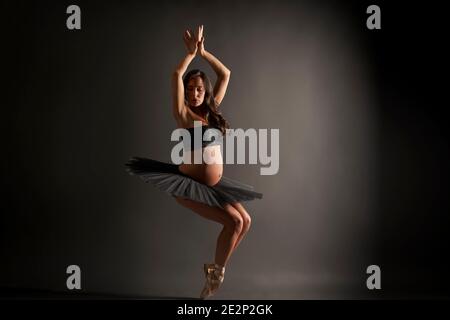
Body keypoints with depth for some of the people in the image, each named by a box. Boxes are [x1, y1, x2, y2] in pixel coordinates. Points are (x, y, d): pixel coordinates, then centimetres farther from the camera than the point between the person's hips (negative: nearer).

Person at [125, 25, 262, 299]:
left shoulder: (211, 111, 7)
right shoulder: (184, 114, -9)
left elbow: (225, 74, 8)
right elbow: (176, 75, -20)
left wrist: (203, 51, 3)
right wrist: (192, 52, -8)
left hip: (214, 185, 7)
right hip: (190, 185, -7)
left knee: (245, 220, 3)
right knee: (233, 221, -16)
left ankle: (216, 268, 19)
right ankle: (217, 272, 4)